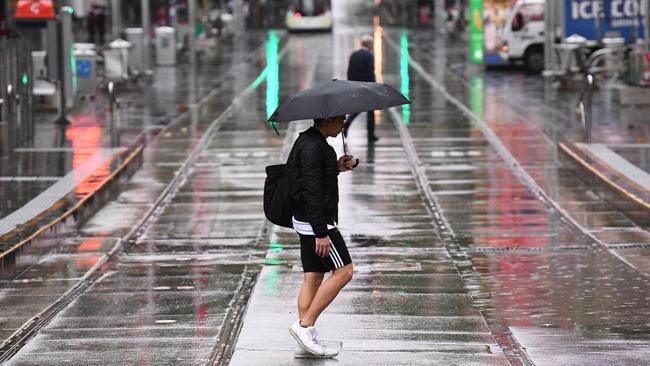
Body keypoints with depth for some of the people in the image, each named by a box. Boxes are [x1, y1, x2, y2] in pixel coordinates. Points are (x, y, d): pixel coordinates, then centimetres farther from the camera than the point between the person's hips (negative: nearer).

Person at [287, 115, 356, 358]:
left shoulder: (308, 142, 15)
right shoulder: (313, 147, -17)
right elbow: (312, 192, -22)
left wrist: (336, 168, 13)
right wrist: (321, 232, -23)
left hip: (307, 222, 10)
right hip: (315, 222, -10)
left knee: (313, 278, 8)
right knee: (343, 272, -8)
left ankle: (307, 337, 6)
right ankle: (305, 325, -9)